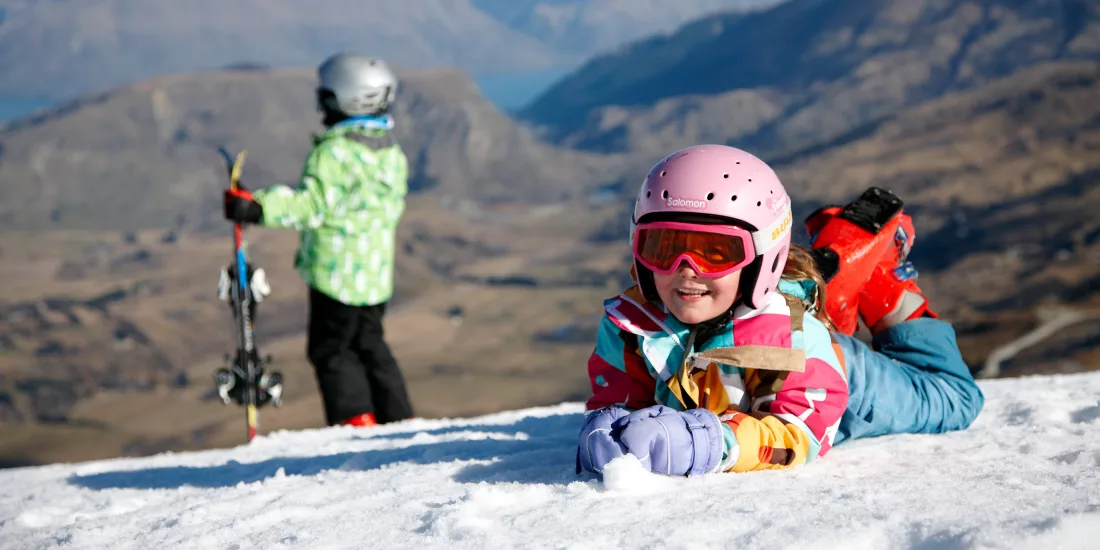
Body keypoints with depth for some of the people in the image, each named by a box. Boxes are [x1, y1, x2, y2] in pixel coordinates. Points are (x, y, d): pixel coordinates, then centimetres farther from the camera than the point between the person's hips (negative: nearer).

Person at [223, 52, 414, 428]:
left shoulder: (333, 152, -17)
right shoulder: (392, 152, 8)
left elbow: (311, 204, -25)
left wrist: (257, 207, -29)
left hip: (337, 271, -7)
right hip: (378, 274, 7)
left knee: (330, 349, 3)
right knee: (369, 344, 20)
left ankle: (356, 418, -6)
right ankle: (399, 420, 18)